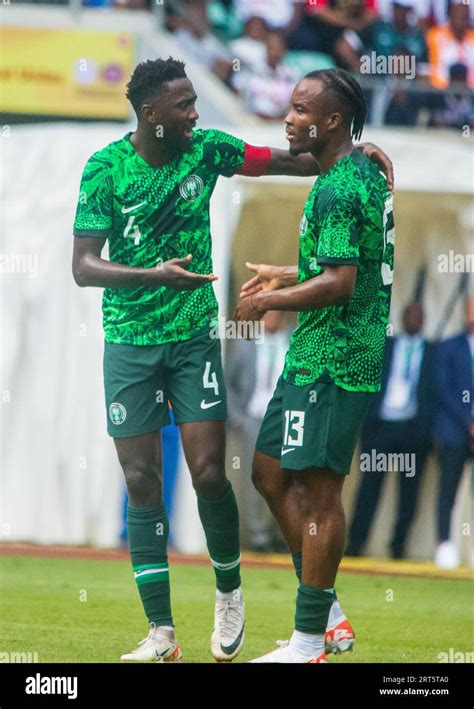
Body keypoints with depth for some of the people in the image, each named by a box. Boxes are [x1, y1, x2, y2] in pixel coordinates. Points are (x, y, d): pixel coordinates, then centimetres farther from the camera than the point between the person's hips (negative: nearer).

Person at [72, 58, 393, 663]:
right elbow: (83, 266, -14)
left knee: (208, 472, -9)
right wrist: (156, 275, -27)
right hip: (129, 341, -1)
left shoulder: (206, 150, -4)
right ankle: (160, 632, 4)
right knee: (142, 482, -2)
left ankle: (229, 591, 17)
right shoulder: (105, 168, -11)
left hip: (195, 336, 1)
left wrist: (353, 155, -11)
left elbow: (287, 161, 5)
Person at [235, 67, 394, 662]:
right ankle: (329, 616, 19)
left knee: (317, 491, -6)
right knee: (270, 473, 15)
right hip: (314, 358, 11)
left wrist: (267, 301, -12)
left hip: (331, 362, -11)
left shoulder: (337, 190, -18)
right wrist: (286, 275, 26)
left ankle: (309, 641, -2)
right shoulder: (365, 175, 15)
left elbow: (339, 284, -24)